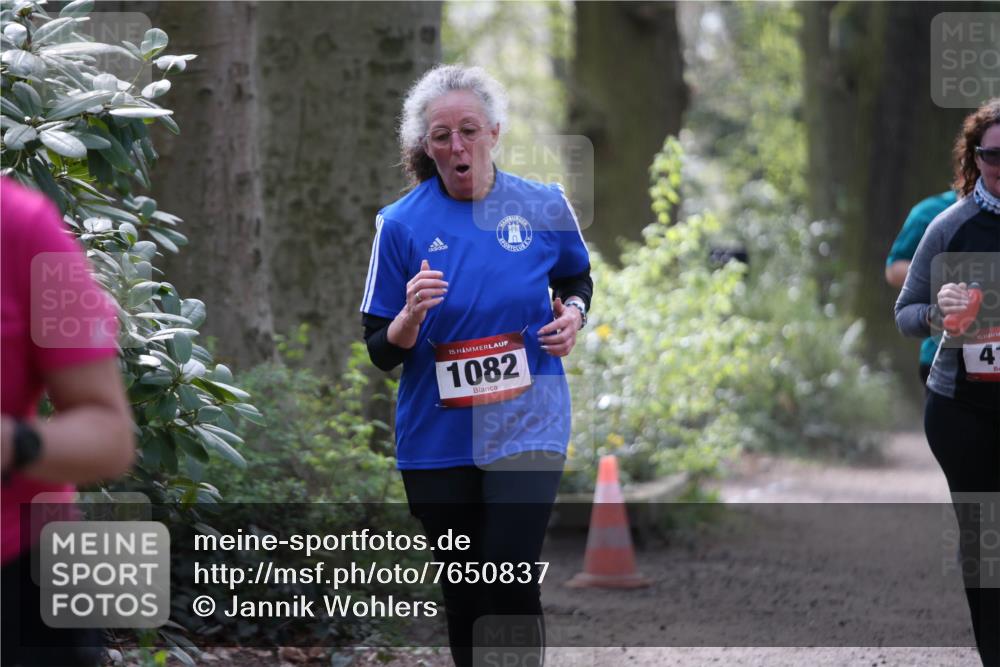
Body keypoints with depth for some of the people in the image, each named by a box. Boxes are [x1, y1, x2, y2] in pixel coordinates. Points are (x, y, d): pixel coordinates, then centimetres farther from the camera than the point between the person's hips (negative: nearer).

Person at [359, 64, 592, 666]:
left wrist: (573, 312, -1)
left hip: (526, 429, -1)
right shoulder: (401, 224, -4)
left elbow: (577, 278, 21)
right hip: (438, 437, 1)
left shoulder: (544, 206, 0)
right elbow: (380, 352, 0)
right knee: (463, 593, 11)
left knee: (512, 586, -15)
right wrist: (411, 317, -21)